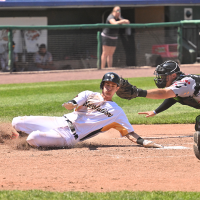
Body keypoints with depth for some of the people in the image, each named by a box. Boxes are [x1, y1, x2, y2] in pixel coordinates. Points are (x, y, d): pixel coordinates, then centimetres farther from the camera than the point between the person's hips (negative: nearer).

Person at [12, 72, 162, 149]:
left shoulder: (117, 112, 8)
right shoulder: (89, 95, 14)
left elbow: (130, 133, 4)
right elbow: (71, 105, -2)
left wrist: (144, 142, -15)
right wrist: (72, 105, -29)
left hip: (70, 136, -4)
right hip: (62, 122, 4)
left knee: (33, 138, -29)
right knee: (17, 122, -1)